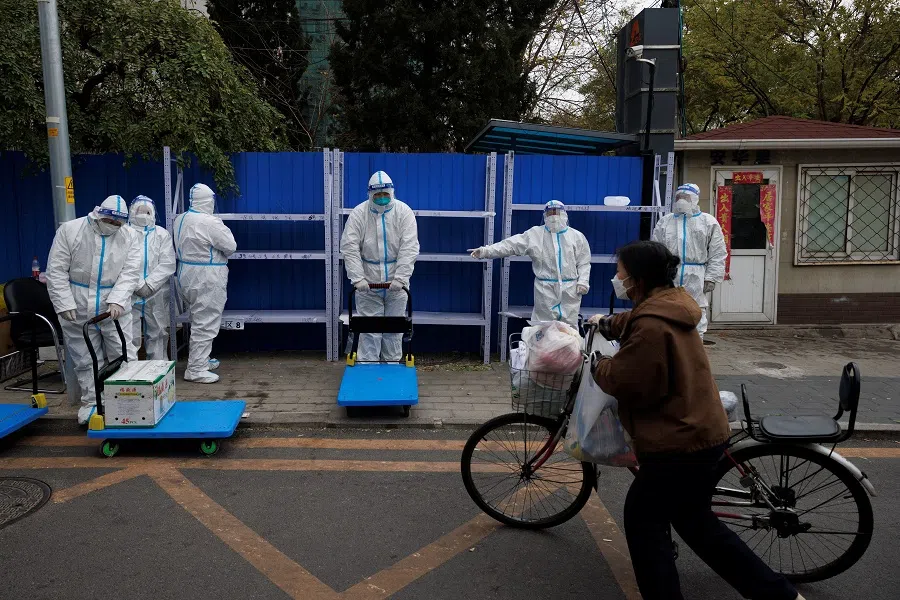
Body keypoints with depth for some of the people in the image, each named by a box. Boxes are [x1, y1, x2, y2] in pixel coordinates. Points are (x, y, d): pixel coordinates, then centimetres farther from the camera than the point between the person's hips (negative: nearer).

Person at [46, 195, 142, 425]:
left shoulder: (129, 236, -2)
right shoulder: (69, 230, -6)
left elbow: (130, 273, -7)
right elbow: (56, 271, -6)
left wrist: (117, 301, -21)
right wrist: (65, 304, -12)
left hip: (114, 309, 1)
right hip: (78, 309, 0)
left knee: (125, 357, 2)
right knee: (85, 360, 8)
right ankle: (91, 403, 20)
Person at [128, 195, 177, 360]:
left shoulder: (162, 234, 8)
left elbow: (168, 264, -1)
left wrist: (149, 285, -11)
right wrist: (138, 285, -14)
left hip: (157, 295, 2)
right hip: (130, 294, -2)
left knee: (157, 335, 9)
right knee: (130, 337, -3)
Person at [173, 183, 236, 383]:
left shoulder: (180, 219, 8)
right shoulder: (210, 222, -19)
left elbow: (179, 247, 16)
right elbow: (230, 246, -12)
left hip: (186, 275, 9)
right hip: (206, 279, -9)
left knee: (199, 321, 20)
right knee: (205, 325, -4)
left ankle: (201, 360, 32)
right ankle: (195, 370, -2)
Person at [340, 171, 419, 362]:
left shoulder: (404, 212, -6)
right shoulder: (358, 213, -6)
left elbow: (409, 248, -12)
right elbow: (349, 248, -10)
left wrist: (401, 278, -19)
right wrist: (357, 278, -18)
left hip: (396, 283, 1)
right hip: (368, 282, 0)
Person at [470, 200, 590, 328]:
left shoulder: (577, 236, 7)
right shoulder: (535, 233, 3)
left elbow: (584, 263, 8)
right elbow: (511, 245, -4)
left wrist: (583, 281, -8)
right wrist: (485, 251, -14)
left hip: (570, 289, 1)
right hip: (545, 288, -1)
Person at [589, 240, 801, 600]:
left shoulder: (652, 326, -25)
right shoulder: (670, 306, 7)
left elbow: (624, 382, -22)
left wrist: (597, 365, -4)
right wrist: (606, 324, 39)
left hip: (678, 442, -10)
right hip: (701, 432, 10)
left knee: (643, 521, 7)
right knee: (694, 521, 22)